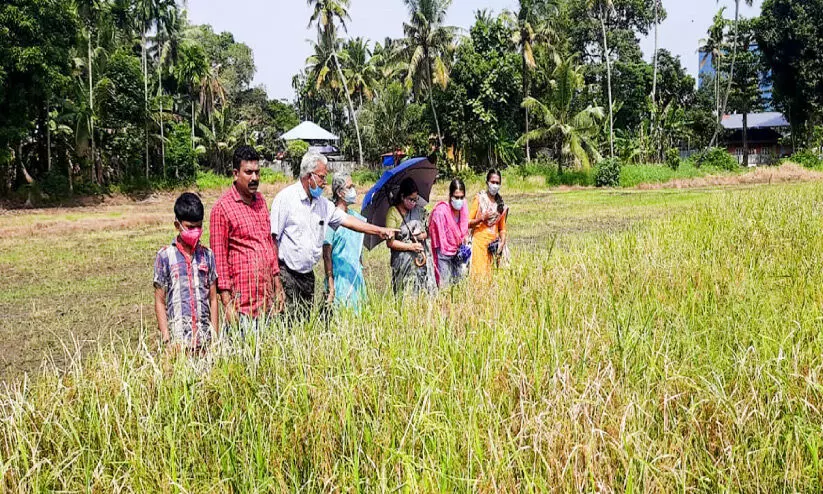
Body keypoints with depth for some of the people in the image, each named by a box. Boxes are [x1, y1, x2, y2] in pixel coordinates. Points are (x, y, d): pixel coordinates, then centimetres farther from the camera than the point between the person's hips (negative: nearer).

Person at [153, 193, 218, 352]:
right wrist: (165, 336, -3)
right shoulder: (165, 256, 1)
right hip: (178, 337, -2)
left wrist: (215, 334, 6)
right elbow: (160, 302, 3)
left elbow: (213, 299, 11)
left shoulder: (207, 255, 9)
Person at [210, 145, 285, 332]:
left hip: (267, 296, 7)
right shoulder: (222, 208, -8)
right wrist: (227, 302, -12)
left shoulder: (260, 200, 13)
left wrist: (278, 286, 17)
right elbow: (219, 256, -8)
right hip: (243, 300, -6)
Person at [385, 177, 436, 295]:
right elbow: (390, 242, -11)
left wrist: (424, 235, -6)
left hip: (423, 258, 5)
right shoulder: (393, 213, -8)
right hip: (404, 262, -5)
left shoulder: (418, 209, 7)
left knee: (426, 292, 4)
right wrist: (411, 247, -16)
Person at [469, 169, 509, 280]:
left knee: (491, 274, 2)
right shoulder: (479, 198, 0)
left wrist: (502, 242, 1)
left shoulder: (500, 203, 11)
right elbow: (468, 223, -4)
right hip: (480, 241, -4)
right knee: (479, 273, -10)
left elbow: (502, 227, 16)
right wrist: (482, 218, -17)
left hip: (494, 243, 4)